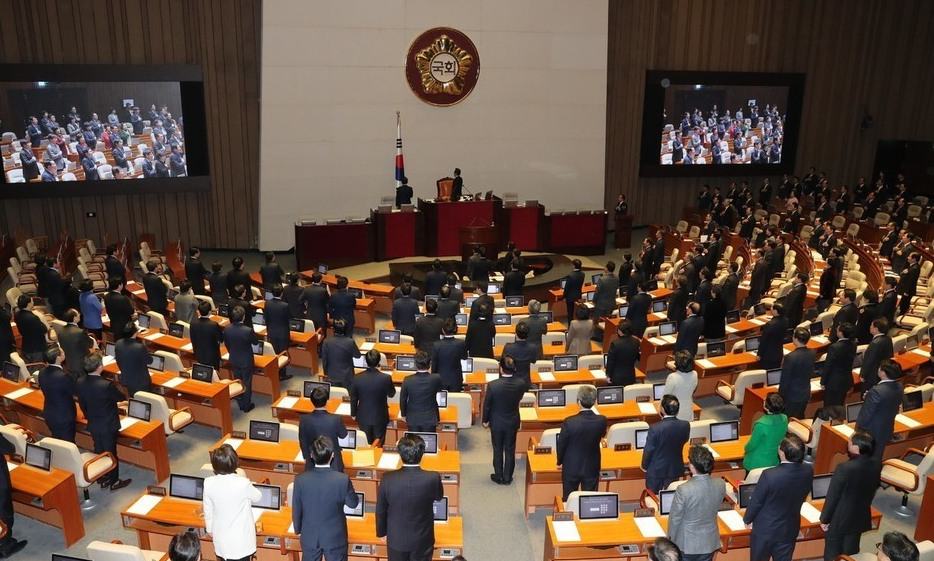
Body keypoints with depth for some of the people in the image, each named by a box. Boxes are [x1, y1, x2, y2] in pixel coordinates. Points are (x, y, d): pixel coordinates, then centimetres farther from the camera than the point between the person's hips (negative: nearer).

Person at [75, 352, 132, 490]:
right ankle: (114, 481, 25)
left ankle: (101, 478, 37)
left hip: (93, 424, 6)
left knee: (98, 450, 21)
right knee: (110, 452, 10)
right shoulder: (106, 385, -31)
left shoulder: (80, 383, -11)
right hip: (108, 425, -6)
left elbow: (82, 403, 4)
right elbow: (121, 398, -13)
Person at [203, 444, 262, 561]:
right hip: (241, 539, -3)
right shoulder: (243, 483, -24)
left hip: (221, 537, 3)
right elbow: (257, 498, -3)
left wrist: (210, 529, 17)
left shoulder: (209, 483, -14)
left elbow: (207, 510, 0)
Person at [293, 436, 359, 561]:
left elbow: (296, 509, -6)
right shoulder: (342, 479, -24)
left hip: (309, 536, 2)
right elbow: (353, 503, -7)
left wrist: (298, 529, 11)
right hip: (335, 536, -2)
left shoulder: (301, 479, -19)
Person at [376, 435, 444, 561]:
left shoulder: (388, 479, -22)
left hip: (396, 538, 1)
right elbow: (439, 497, -1)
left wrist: (381, 532, 9)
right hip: (422, 539, 0)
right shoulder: (433, 478, -25)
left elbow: (380, 511, -8)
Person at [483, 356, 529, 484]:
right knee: (510, 450, 17)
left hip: (496, 422, -2)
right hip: (513, 422, 2)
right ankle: (507, 477, 28)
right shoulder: (521, 384, -20)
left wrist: (485, 420, 2)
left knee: (498, 450, 16)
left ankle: (499, 477, 28)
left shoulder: (492, 385, -27)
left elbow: (486, 405, -13)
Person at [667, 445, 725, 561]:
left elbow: (675, 518, -17)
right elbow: (716, 509, 4)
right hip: (709, 543, 4)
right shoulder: (720, 485, -15)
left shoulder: (683, 490, -30)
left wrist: (671, 539, 1)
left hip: (687, 544, -4)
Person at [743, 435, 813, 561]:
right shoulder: (808, 471, -17)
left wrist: (747, 519, 0)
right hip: (790, 529, 4)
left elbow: (756, 501, -17)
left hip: (765, 529, -4)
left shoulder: (769, 475, -32)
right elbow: (803, 496, 3)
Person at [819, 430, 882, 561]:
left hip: (839, 519, -6)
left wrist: (824, 518, -7)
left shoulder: (844, 468, -31)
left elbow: (832, 496, -21)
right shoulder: (876, 465, -12)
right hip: (860, 517, 6)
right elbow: (873, 488, 5)